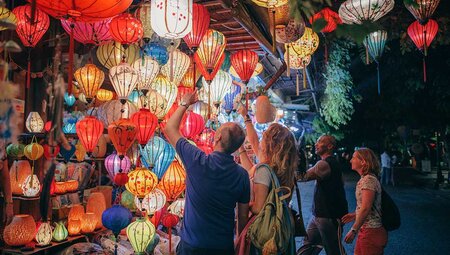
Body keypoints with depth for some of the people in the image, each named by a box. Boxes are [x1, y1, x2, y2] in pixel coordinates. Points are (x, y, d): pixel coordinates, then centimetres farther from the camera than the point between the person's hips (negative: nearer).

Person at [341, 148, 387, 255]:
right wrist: (355, 215, 16)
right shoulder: (365, 179, 12)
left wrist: (353, 230, -21)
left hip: (371, 232, -9)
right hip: (366, 231, 9)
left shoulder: (368, 180, -18)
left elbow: (366, 208, -24)